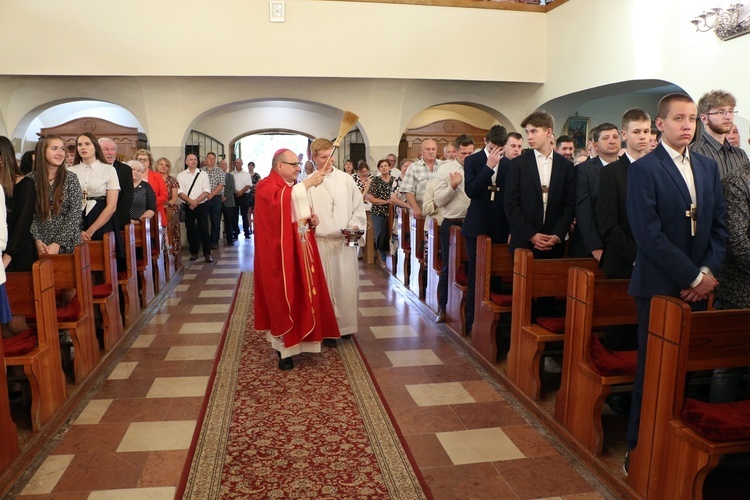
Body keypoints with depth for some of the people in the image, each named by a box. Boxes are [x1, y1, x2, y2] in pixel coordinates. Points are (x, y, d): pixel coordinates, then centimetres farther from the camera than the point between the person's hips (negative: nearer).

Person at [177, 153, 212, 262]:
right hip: (187, 207, 2)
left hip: (201, 206, -1)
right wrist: (190, 201, -18)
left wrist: (196, 201, -15)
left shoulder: (203, 174, 2)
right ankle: (194, 252, 19)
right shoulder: (181, 175, 4)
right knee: (190, 230, 8)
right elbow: (179, 192, -4)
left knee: (204, 229, -5)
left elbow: (207, 191, -6)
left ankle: (207, 253, -1)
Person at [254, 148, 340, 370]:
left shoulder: (296, 187, 16)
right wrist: (307, 184, -34)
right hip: (280, 252, -8)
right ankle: (284, 346, 7)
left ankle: (299, 338, 24)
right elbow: (281, 201, -32)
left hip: (301, 250, 8)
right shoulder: (266, 186, -10)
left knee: (302, 293, 10)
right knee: (283, 296, -2)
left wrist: (312, 220, 4)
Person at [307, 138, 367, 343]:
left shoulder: (346, 179, 4)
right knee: (325, 287, 6)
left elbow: (358, 206, 6)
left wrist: (355, 225, -10)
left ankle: (345, 325, 25)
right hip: (321, 243, -2)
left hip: (346, 242, 2)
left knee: (347, 285, 8)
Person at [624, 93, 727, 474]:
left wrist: (708, 272, -4)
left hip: (697, 285, 5)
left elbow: (719, 225, 11)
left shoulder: (708, 167, 13)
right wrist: (692, 276, -13)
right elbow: (648, 234, -15)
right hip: (660, 285, -5)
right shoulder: (643, 169, -7)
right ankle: (639, 450, 15)